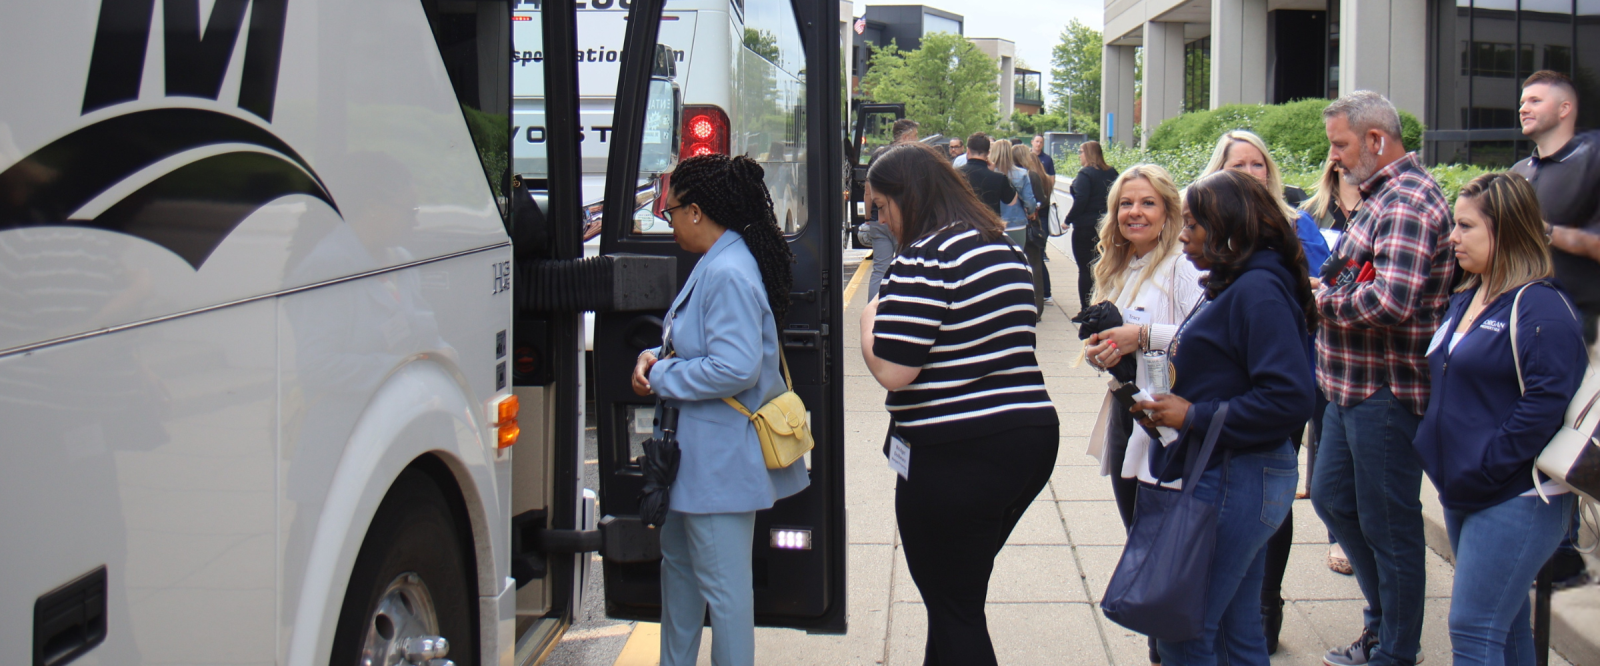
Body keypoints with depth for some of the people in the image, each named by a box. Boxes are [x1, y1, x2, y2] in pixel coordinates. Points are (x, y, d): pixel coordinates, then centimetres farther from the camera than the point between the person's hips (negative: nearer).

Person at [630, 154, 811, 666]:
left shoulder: (728, 274, -23)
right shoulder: (714, 264, 10)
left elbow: (736, 368, -30)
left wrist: (661, 379, -18)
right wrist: (656, 358, 1)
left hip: (722, 457, -12)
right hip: (698, 451, 12)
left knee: (722, 585, -2)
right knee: (678, 558, 25)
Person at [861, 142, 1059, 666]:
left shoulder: (925, 258, -16)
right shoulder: (1000, 246, 12)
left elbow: (891, 370, -22)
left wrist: (869, 321, -1)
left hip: (957, 457, -9)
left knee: (954, 610, 3)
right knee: (960, 596, 22)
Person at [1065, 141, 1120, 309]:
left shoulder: (1085, 174, -14)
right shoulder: (1111, 174, 6)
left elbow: (1080, 201, -20)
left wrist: (1068, 220, -10)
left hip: (1085, 228, -7)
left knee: (1085, 270, -1)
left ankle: (1086, 308, 0)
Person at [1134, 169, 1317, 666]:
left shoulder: (1258, 292, -16)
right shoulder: (1231, 286, 15)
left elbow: (1288, 400, -23)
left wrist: (1195, 417, -18)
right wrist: (1168, 406, 6)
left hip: (1232, 485, -10)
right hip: (1224, 478, 10)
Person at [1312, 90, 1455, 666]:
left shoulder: (1408, 203, -20)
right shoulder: (1381, 196, 14)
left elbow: (1392, 301, -31)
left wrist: (1324, 300, -16)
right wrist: (1327, 290, 5)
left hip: (1387, 392, -11)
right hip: (1353, 386, 11)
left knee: (1389, 524, 1)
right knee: (1332, 498, 19)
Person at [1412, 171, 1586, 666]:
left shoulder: (1540, 308, -14)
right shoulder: (1465, 300, 14)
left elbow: (1545, 402, -22)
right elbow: (1445, 380, 26)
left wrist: (1484, 469, -20)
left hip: (1516, 499, -9)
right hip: (1464, 495, 9)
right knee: (1506, 626, 16)